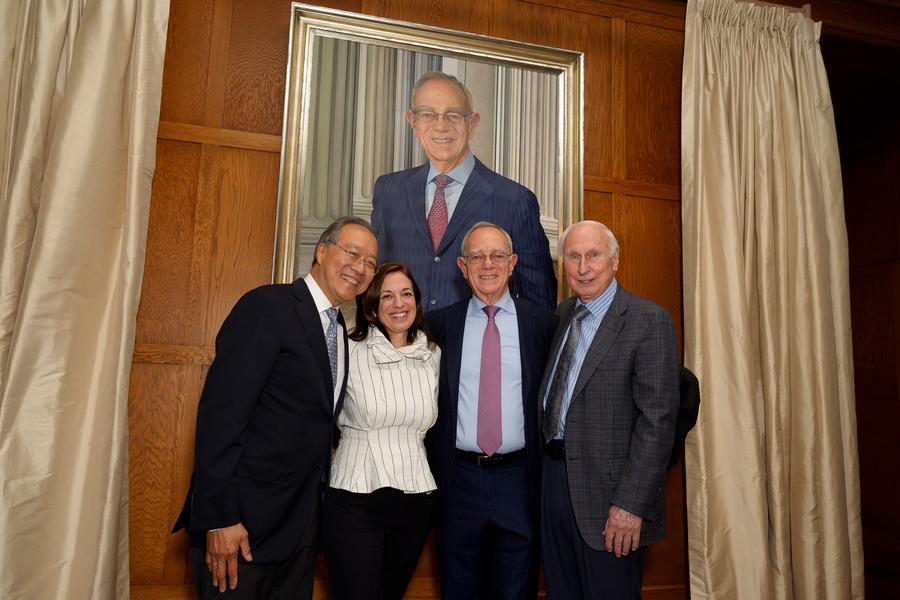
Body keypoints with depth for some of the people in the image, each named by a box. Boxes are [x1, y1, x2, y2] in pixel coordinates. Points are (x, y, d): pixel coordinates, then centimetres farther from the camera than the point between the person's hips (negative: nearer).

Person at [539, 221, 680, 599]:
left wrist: (631, 504, -20)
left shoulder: (649, 321, -13)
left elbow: (658, 420, -17)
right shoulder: (562, 314, 9)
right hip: (554, 478, 6)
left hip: (607, 488, -6)